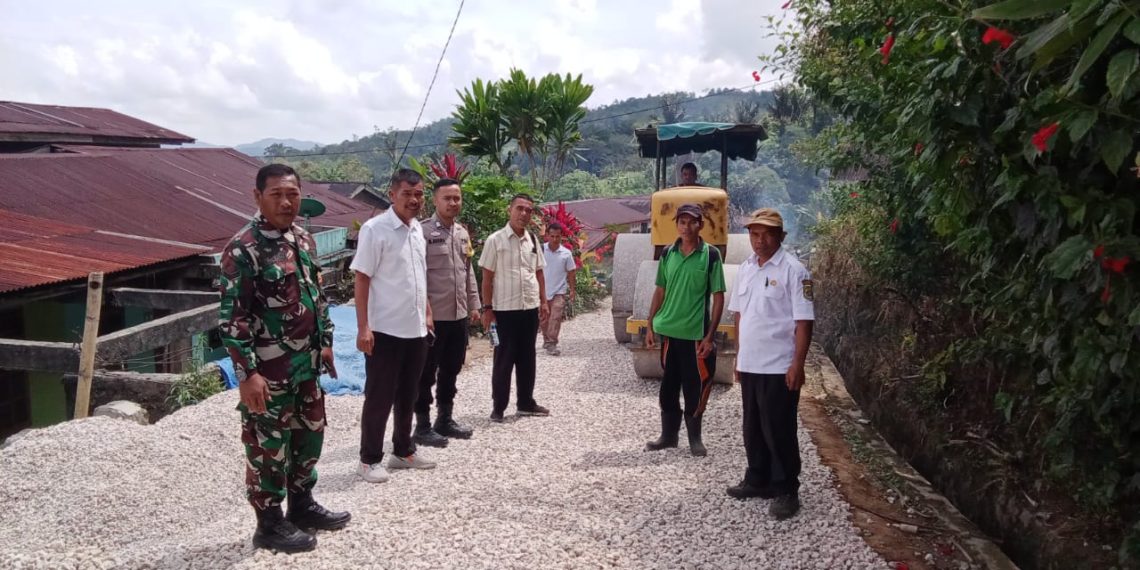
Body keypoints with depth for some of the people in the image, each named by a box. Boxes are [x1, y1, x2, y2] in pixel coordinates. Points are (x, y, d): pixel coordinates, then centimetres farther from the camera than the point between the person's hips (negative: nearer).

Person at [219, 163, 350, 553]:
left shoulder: (304, 239, 7)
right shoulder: (243, 249, -17)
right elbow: (231, 317, -18)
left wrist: (325, 342, 18)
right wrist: (247, 373, -21)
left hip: (306, 364, 8)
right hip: (268, 370, -8)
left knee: (310, 434, 18)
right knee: (268, 445, 5)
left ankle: (302, 506, 36)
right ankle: (270, 525, 20)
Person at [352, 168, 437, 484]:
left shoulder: (417, 229, 10)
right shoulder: (374, 229, -13)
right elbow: (361, 280, -14)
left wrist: (427, 313, 16)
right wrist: (363, 327, -18)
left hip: (416, 329, 7)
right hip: (385, 330, -7)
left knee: (407, 395, 16)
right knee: (379, 397, 2)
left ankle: (403, 451, 29)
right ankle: (369, 459, 14)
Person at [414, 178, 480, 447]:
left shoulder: (463, 232, 13)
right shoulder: (423, 231, -10)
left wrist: (473, 305, 15)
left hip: (459, 315, 7)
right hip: (433, 315, -7)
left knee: (451, 370, 15)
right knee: (426, 373, 3)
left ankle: (445, 419, 28)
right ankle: (422, 426, 13)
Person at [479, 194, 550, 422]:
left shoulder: (533, 240, 9)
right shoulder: (495, 240, -7)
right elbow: (487, 276, -6)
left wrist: (543, 301, 10)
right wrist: (487, 307, -10)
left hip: (530, 308, 5)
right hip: (505, 309, -5)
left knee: (527, 357, 13)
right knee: (504, 358, 1)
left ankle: (526, 402, 24)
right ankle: (498, 406, 11)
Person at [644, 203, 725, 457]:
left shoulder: (711, 255, -6)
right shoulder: (667, 253, 4)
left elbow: (718, 297, -6)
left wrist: (710, 336, -10)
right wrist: (650, 325, 7)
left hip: (696, 334, -3)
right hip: (668, 331, 3)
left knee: (694, 389, 5)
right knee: (668, 388, 12)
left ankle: (694, 438, 20)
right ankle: (668, 435, 25)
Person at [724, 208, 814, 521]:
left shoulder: (793, 270, -12)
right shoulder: (745, 269, 10)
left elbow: (804, 321, -15)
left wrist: (798, 364, -19)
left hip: (779, 368, -7)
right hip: (750, 365, 7)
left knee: (779, 431, 0)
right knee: (753, 429, 16)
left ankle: (786, 491, 11)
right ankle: (757, 481, 30)